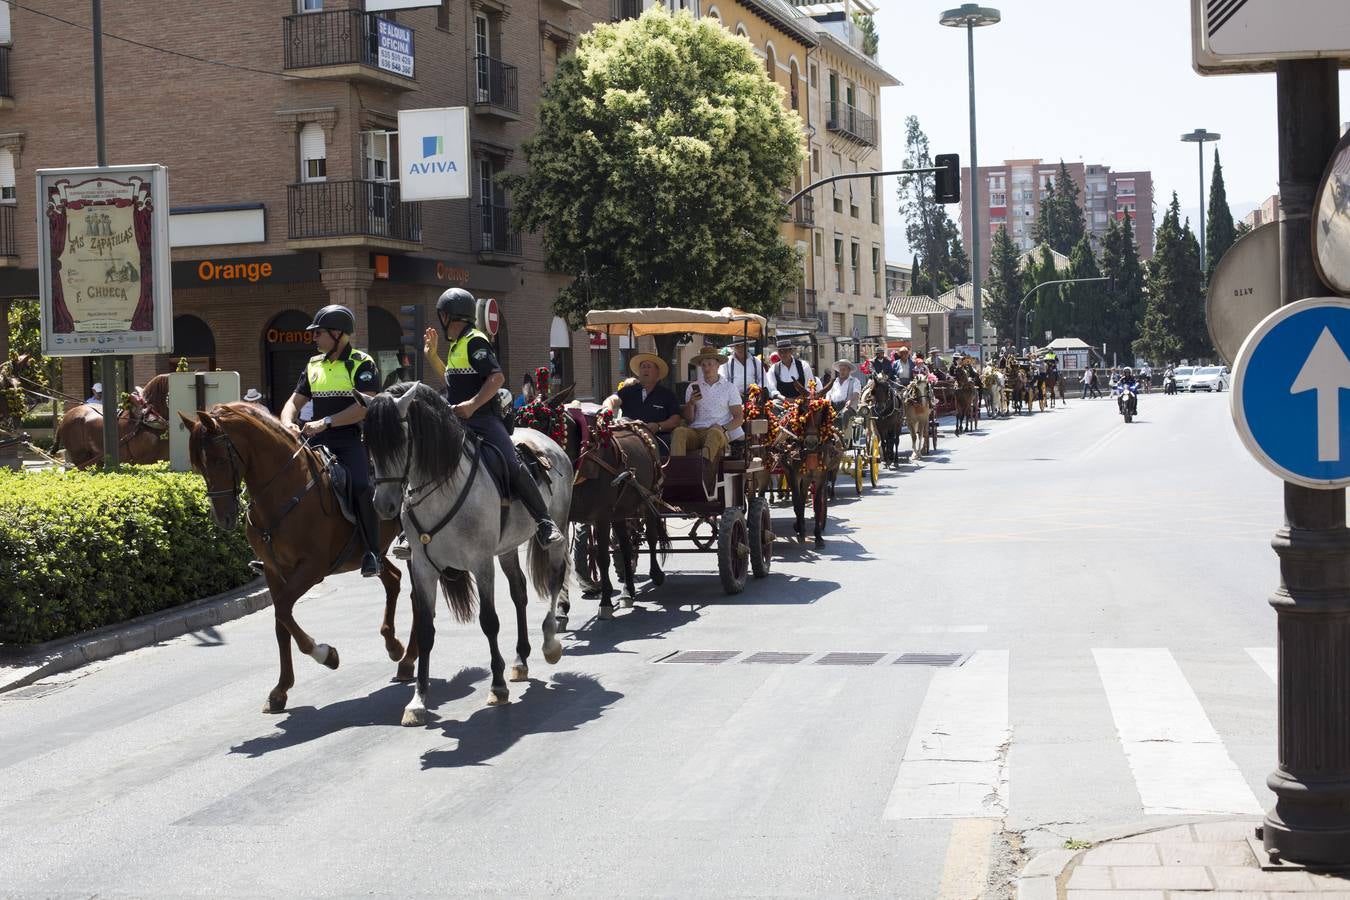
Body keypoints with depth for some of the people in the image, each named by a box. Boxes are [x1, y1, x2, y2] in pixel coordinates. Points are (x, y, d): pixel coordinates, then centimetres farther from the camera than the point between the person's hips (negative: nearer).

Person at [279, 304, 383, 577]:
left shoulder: (362, 363, -2)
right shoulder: (314, 365, 18)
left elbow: (365, 406, -14)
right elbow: (294, 402, 19)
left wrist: (326, 422, -21)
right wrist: (288, 423, -4)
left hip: (351, 439, -6)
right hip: (317, 441, 7)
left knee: (361, 486, -31)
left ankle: (372, 552, -19)